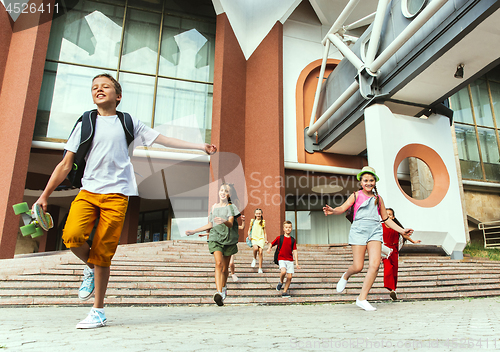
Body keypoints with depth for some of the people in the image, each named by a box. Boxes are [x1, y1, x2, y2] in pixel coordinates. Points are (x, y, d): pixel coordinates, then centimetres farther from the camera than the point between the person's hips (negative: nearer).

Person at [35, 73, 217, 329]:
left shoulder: (129, 123, 12)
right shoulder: (85, 124, 14)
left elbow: (164, 140, 12)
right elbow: (66, 164, 13)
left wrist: (200, 146, 9)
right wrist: (45, 195, 8)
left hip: (116, 194, -2)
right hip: (87, 191, 2)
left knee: (103, 253, -5)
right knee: (72, 235, -24)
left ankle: (98, 312, 11)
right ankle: (90, 268, 10)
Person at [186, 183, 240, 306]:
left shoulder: (231, 207, 2)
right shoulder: (214, 207, 11)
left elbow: (231, 224, -13)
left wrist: (224, 221, -36)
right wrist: (194, 231, 18)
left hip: (228, 239, -1)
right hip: (215, 238, 1)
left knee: (225, 268, 7)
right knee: (218, 263, -19)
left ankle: (224, 286, 35)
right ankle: (219, 293, -26)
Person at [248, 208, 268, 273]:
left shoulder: (263, 222, 9)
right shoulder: (252, 221, 9)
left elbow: (265, 232, 15)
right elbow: (249, 230, 18)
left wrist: (266, 240, 4)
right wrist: (249, 235, 1)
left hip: (261, 238, 1)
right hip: (254, 238, 0)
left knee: (260, 252, -11)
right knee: (255, 248, -29)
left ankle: (260, 268, 3)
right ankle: (254, 259, 4)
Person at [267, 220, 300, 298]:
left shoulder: (292, 240, 7)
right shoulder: (279, 238, 2)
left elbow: (295, 252, 6)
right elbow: (272, 244, 11)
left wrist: (297, 263, 1)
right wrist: (269, 248, -12)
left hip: (290, 260, 3)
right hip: (281, 259, -3)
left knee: (289, 276, -2)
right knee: (283, 271, -28)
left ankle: (284, 292, 16)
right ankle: (281, 282, 4)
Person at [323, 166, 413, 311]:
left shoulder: (378, 198, 19)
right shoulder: (356, 195, 10)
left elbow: (386, 219, 26)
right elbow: (343, 208, -5)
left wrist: (401, 230, 20)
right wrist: (333, 210, -27)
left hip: (375, 230, 3)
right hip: (359, 230, -3)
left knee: (375, 264, -13)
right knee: (358, 267, -8)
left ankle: (362, 298, -1)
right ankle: (345, 276, 29)